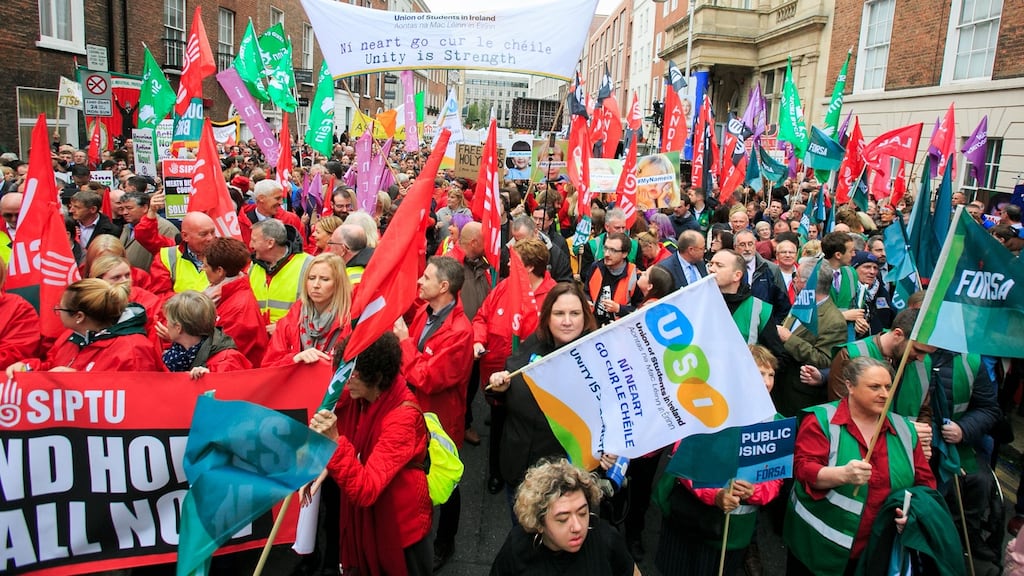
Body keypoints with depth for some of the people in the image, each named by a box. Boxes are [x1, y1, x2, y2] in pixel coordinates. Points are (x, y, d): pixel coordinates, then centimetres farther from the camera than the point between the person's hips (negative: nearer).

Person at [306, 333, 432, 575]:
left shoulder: (403, 418, -33)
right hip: (361, 512, 6)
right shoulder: (356, 396, -12)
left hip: (399, 520, -6)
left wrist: (333, 441, -46)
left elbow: (365, 489, -37)